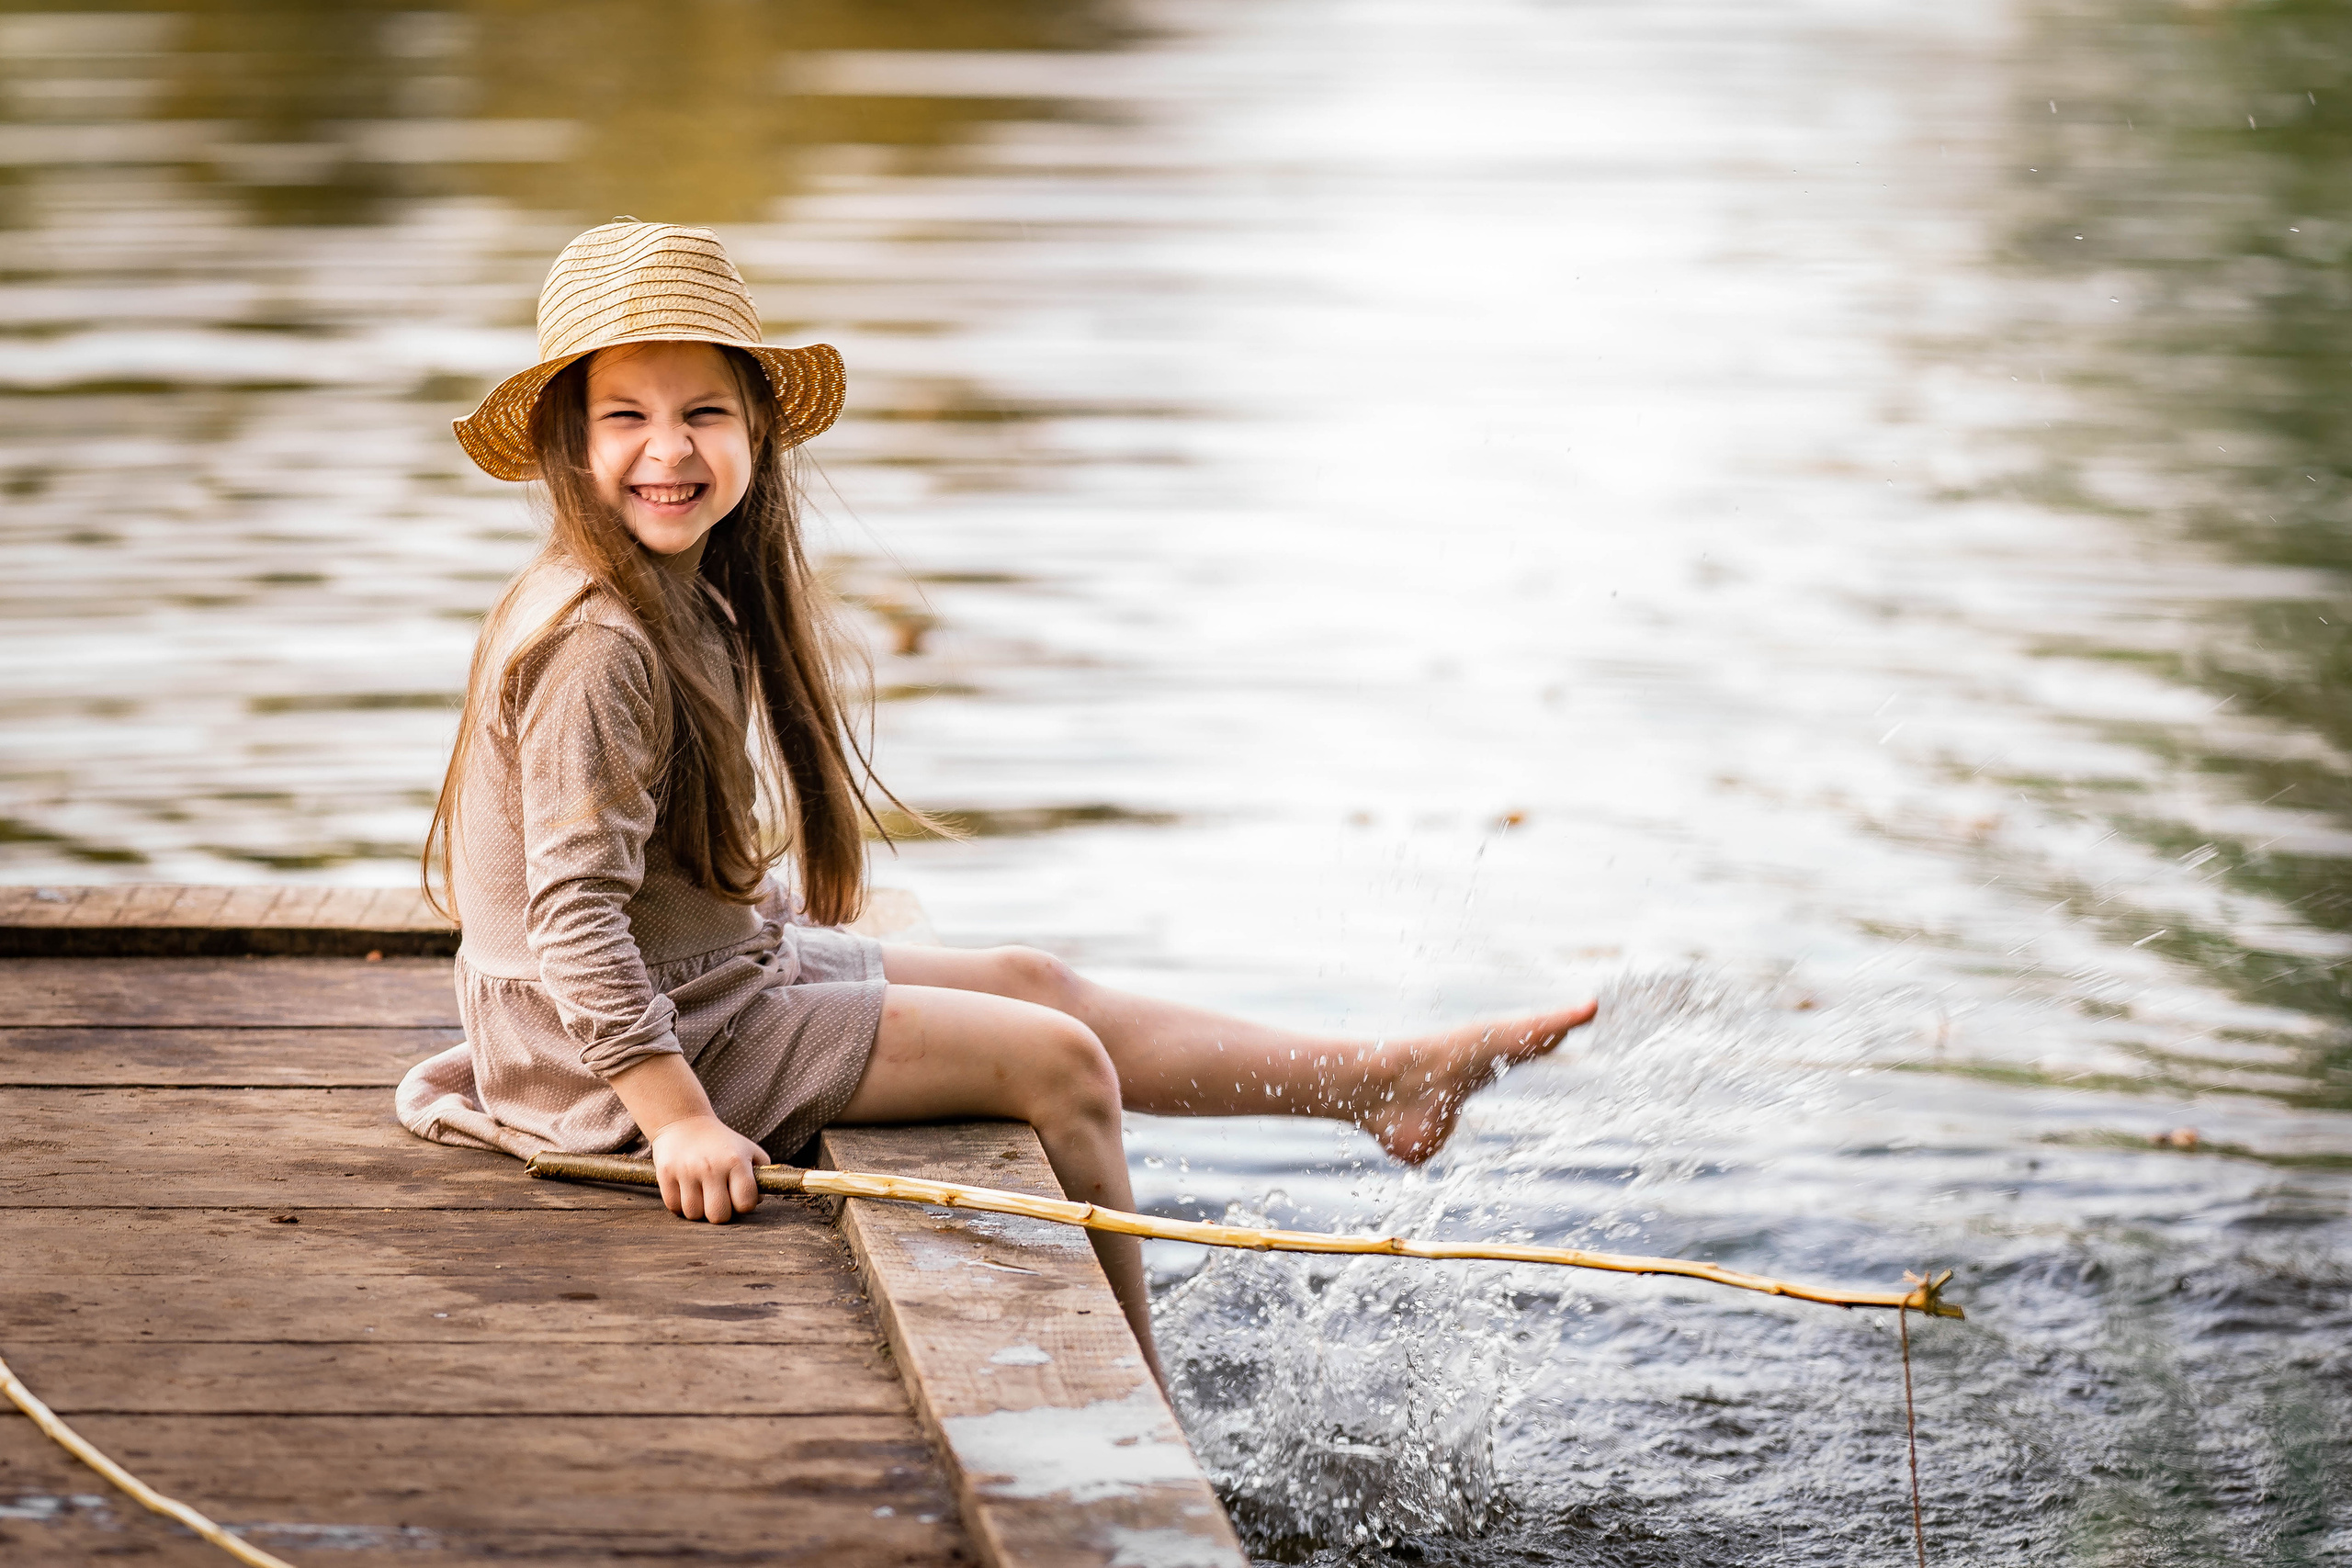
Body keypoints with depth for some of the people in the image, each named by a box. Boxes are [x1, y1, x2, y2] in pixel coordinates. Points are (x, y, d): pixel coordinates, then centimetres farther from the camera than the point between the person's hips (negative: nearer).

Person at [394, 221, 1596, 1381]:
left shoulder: (689, 600, 6)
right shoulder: (595, 643, -25)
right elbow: (575, 910, -29)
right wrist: (681, 1121, -30)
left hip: (724, 964, 9)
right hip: (638, 1040, -9)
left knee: (1035, 984, 16)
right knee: (1056, 1060, -5)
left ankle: (1386, 1080, 28)